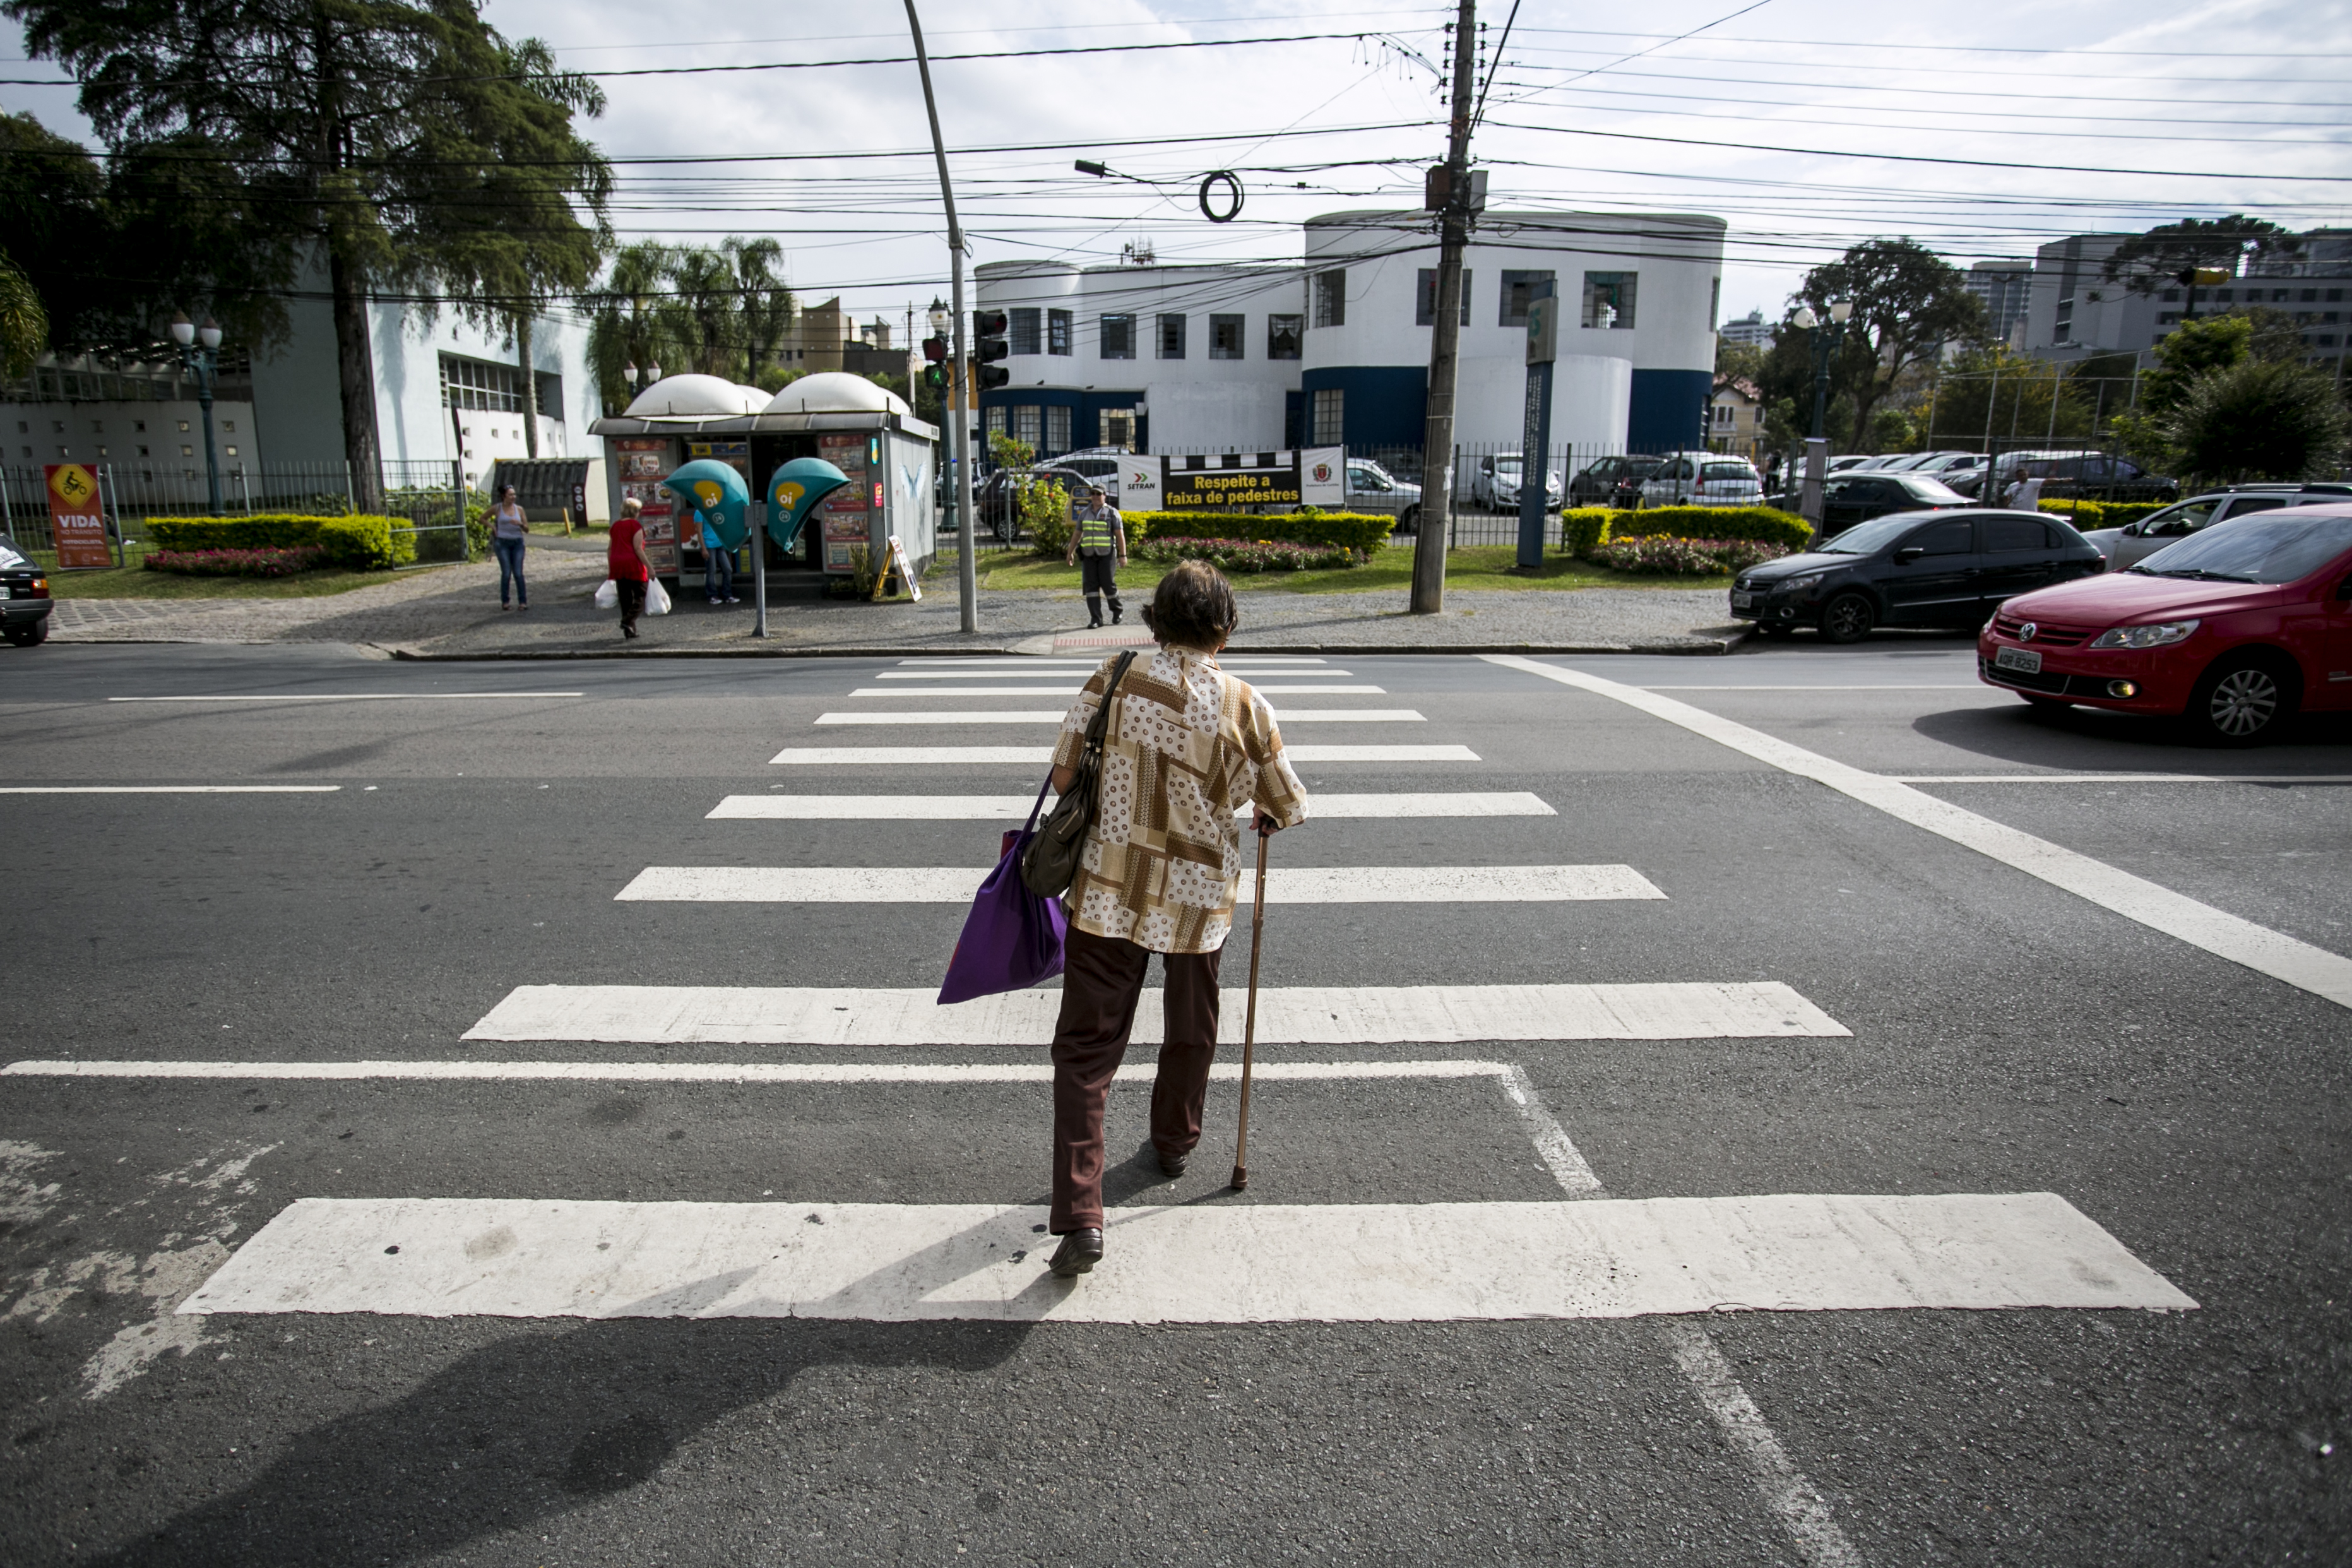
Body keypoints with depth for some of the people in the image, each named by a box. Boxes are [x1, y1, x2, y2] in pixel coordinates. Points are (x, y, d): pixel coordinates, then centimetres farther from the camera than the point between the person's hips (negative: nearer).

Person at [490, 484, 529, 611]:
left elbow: (527, 530, 6)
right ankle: (504, 601, 5)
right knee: (506, 573, -7)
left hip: (517, 543, 1)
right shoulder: (497, 509, 0)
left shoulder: (519, 509, 5)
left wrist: (520, 524, -13)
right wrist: (492, 526, 2)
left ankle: (523, 601, -5)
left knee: (518, 573, -6)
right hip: (502, 543, -1)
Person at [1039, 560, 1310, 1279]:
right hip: (1200, 895, 1)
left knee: (1087, 1046, 4)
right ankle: (1174, 1144, 47)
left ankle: (1079, 1215, -4)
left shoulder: (1116, 678, -8)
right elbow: (1290, 807, 0)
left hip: (1109, 889, 0)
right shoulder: (1244, 706, -9)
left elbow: (1063, 773, -5)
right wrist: (1262, 813, 22)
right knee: (1191, 1032, 26)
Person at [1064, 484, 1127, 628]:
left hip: (1107, 555, -4)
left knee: (1108, 584, -4)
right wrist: (1070, 552, 19)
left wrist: (1123, 555, -10)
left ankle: (1117, 611, 22)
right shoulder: (1084, 513, 13)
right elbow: (1077, 534, 20)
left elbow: (1120, 535, -3)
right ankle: (1096, 619, -1)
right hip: (1089, 555, 4)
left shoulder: (1112, 513, 0)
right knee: (1091, 585, -3)